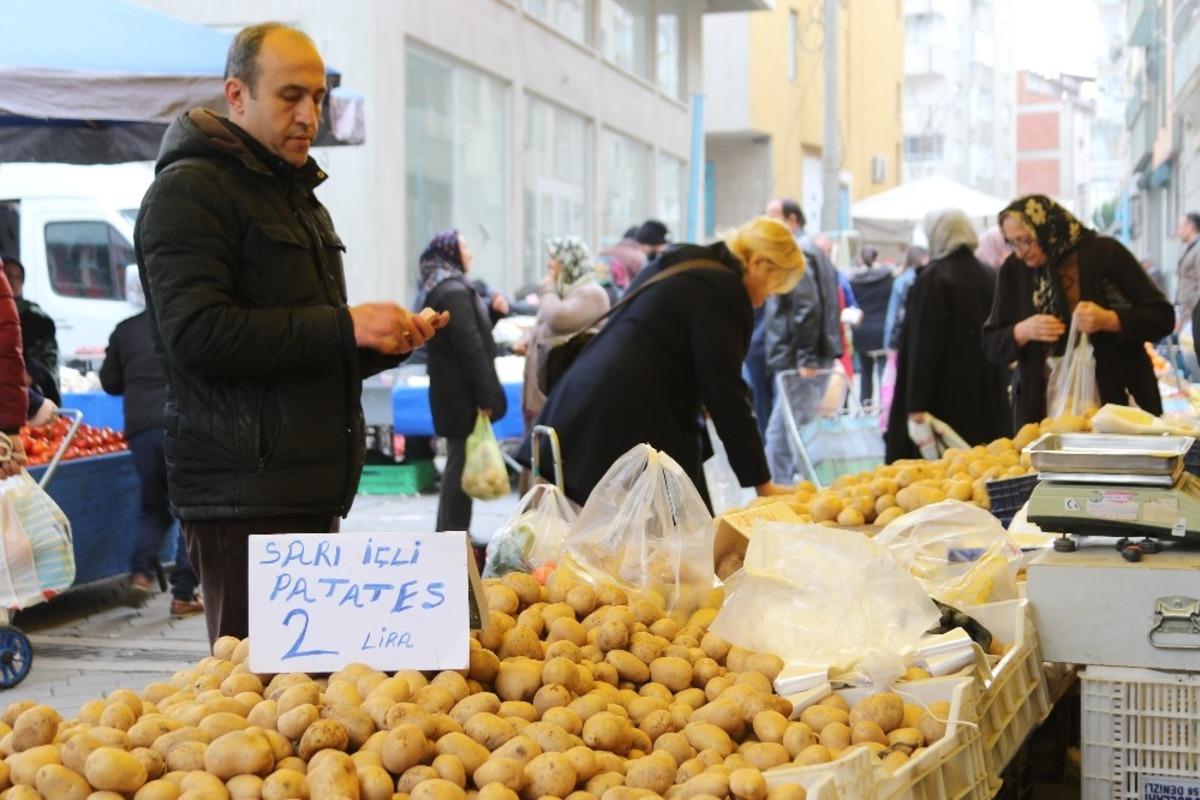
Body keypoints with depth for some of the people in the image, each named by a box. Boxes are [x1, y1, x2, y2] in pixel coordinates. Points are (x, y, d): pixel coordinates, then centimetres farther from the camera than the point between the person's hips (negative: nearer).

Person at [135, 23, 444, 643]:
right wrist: (343, 326, -19)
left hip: (311, 488, 9)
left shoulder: (297, 194, 24)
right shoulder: (189, 189, -6)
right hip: (242, 493, -9)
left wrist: (388, 342, 9)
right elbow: (196, 332, -20)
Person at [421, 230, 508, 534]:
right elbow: (471, 347, -20)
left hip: (452, 391, 10)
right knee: (463, 462, -6)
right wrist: (486, 397, -20)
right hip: (463, 394, -10)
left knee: (458, 461, 15)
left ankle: (448, 532, 21)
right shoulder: (454, 291, -17)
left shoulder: (440, 289, 16)